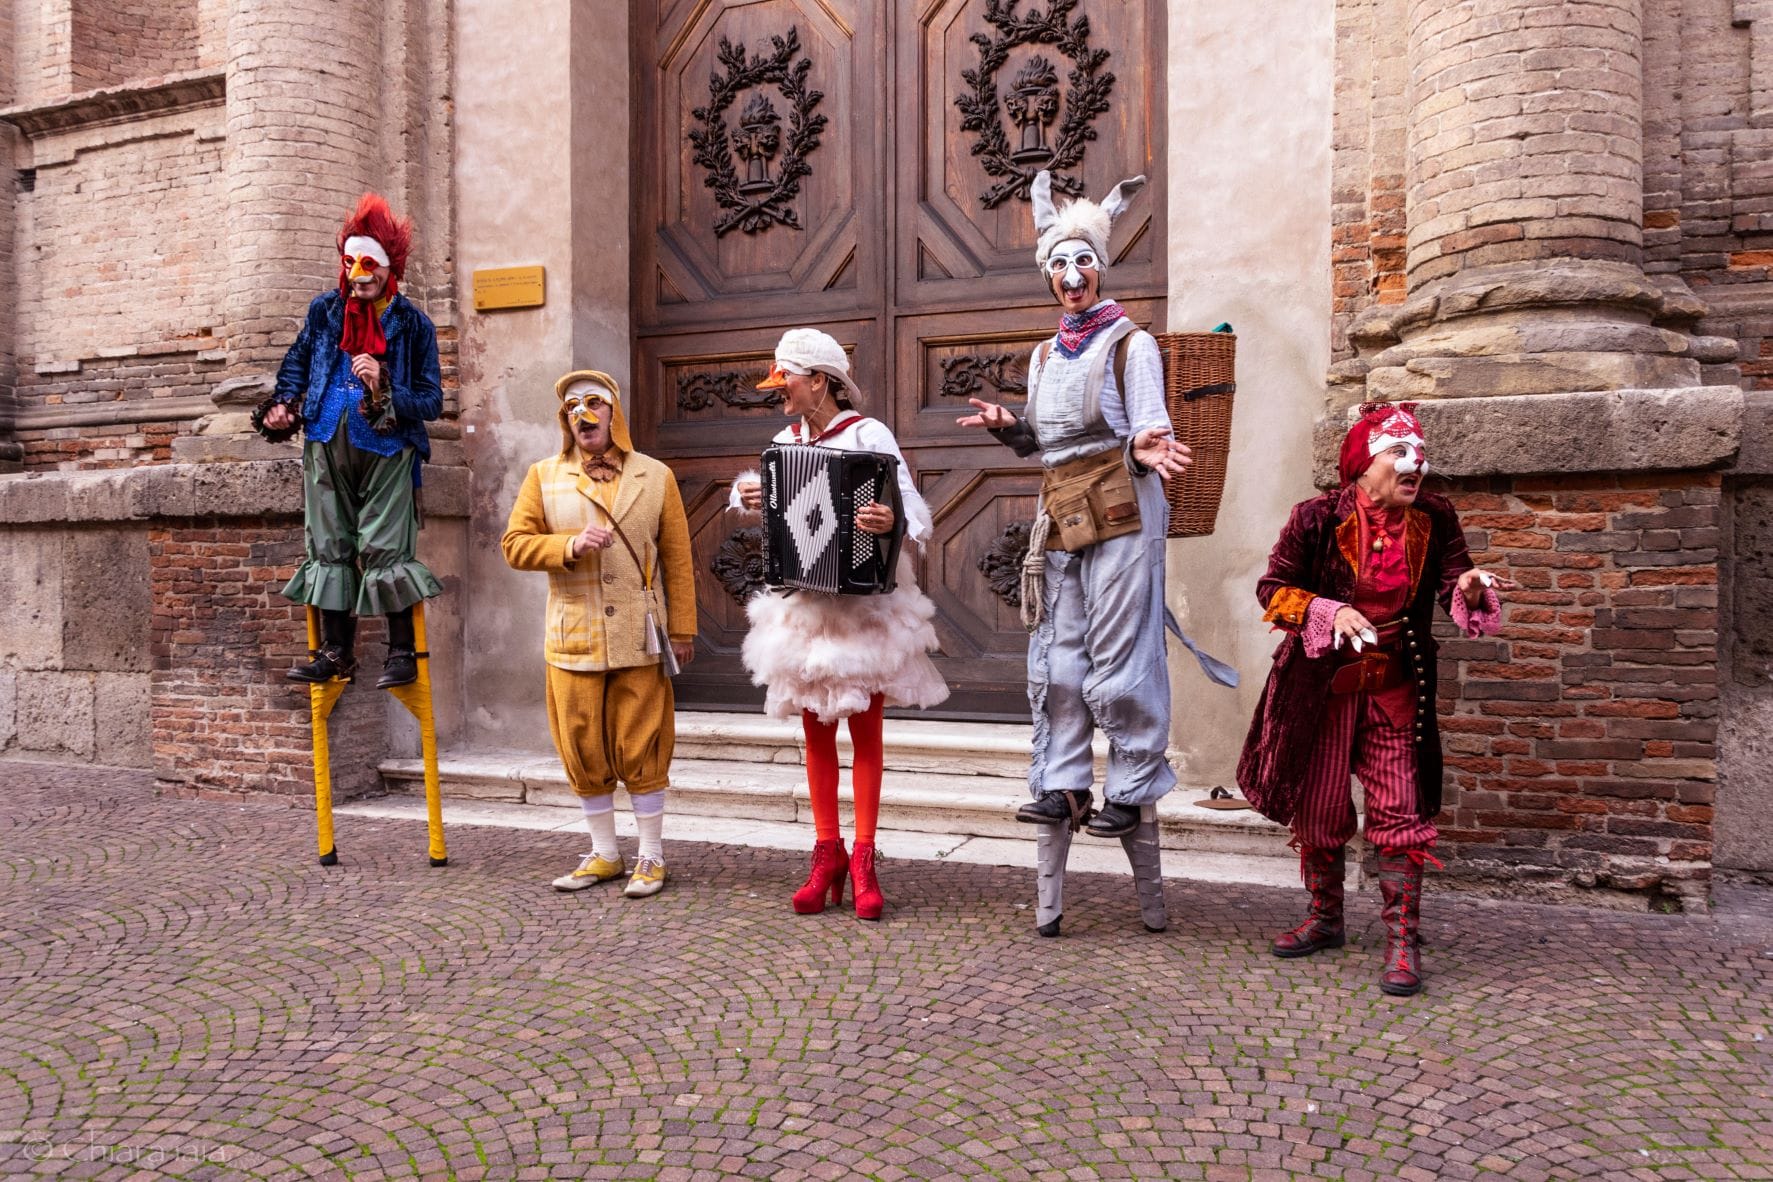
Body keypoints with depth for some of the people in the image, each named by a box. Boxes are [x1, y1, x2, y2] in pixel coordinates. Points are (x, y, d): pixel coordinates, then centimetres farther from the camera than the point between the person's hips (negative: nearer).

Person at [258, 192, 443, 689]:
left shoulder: (413, 325, -1)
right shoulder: (324, 311, 11)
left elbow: (431, 401, -4)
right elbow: (296, 363, 26)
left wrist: (384, 387, -19)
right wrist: (282, 404, 10)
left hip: (386, 449, -4)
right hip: (327, 445, 5)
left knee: (385, 549, -9)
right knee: (329, 548, 6)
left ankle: (402, 652, 0)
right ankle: (336, 651, 14)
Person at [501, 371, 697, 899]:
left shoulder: (655, 476, 5)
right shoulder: (544, 476, 7)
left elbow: (677, 558, 4)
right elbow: (514, 543, 2)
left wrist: (683, 628, 1)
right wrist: (570, 546, -15)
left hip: (639, 637, -1)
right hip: (572, 637, 2)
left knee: (641, 749, 2)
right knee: (583, 749, 7)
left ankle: (651, 857, 15)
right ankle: (604, 854, 22)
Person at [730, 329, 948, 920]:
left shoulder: (867, 435, -10)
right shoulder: (787, 439, 8)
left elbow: (910, 506, -18)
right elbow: (759, 488, 22)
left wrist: (891, 522, -41)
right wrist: (748, 496, -2)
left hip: (864, 603, -5)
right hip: (802, 602, 5)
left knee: (865, 731, 4)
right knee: (816, 730, 9)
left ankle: (863, 861, 12)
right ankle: (826, 854, 19)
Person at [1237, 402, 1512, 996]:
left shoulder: (1434, 520, -2)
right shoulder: (1317, 518, -11)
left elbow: (1454, 591, 1)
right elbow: (1273, 588, -7)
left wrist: (1471, 591, -23)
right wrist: (1329, 613, -22)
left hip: (1395, 686, 1)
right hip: (1323, 684, -1)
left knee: (1400, 810, -5)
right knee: (1317, 807, 11)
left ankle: (1402, 941, 6)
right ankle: (1325, 919, 32)